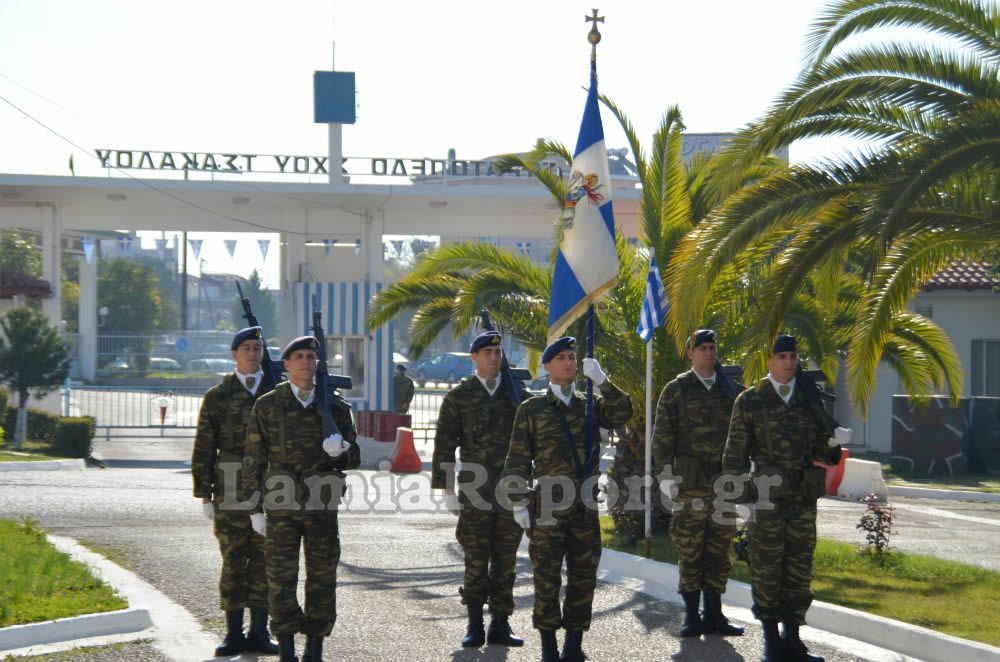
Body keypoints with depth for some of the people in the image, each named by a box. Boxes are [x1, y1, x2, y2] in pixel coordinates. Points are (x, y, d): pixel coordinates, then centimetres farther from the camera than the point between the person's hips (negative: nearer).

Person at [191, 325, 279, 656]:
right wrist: (205, 496, -2)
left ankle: (259, 632, 11)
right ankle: (234, 633, 9)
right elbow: (203, 449, 3)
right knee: (233, 562, 2)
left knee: (264, 561, 4)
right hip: (231, 494, -1)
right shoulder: (217, 396, 4)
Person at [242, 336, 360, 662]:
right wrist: (255, 508, -1)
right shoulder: (267, 406, 1)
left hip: (322, 507, 2)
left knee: (322, 580, 5)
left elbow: (354, 458, 6)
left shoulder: (333, 406, 5)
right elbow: (253, 460, 3)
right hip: (281, 506, -1)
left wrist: (340, 451, -18)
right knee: (281, 580, -3)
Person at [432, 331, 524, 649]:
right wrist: (444, 482, -4)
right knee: (476, 559, 1)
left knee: (505, 559, 5)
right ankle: (475, 625, 8)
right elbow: (445, 442, 2)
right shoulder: (459, 396, 3)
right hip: (475, 489, -2)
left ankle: (500, 623, 11)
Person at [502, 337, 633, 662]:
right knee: (547, 579, -2)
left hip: (586, 509, 3)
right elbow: (517, 460, 2)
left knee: (583, 579, 5)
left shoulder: (591, 405, 12)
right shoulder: (531, 409, 4)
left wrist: (601, 380, -14)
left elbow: (623, 414, -7)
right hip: (549, 508, -3)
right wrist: (518, 503, -6)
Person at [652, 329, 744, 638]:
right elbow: (662, 436, 0)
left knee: (719, 549, 6)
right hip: (690, 481, -3)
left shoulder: (728, 389, 12)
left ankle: (714, 614, 14)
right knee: (690, 549, -2)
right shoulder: (676, 390, 1)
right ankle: (691, 616, 6)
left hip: (724, 481, 4)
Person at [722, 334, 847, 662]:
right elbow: (735, 453, 2)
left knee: (799, 570, 7)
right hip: (767, 499, -3)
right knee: (766, 570, 0)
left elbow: (820, 450, 15)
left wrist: (833, 441, -7)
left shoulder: (808, 399, 10)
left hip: (803, 500, 3)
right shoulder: (750, 400, 1)